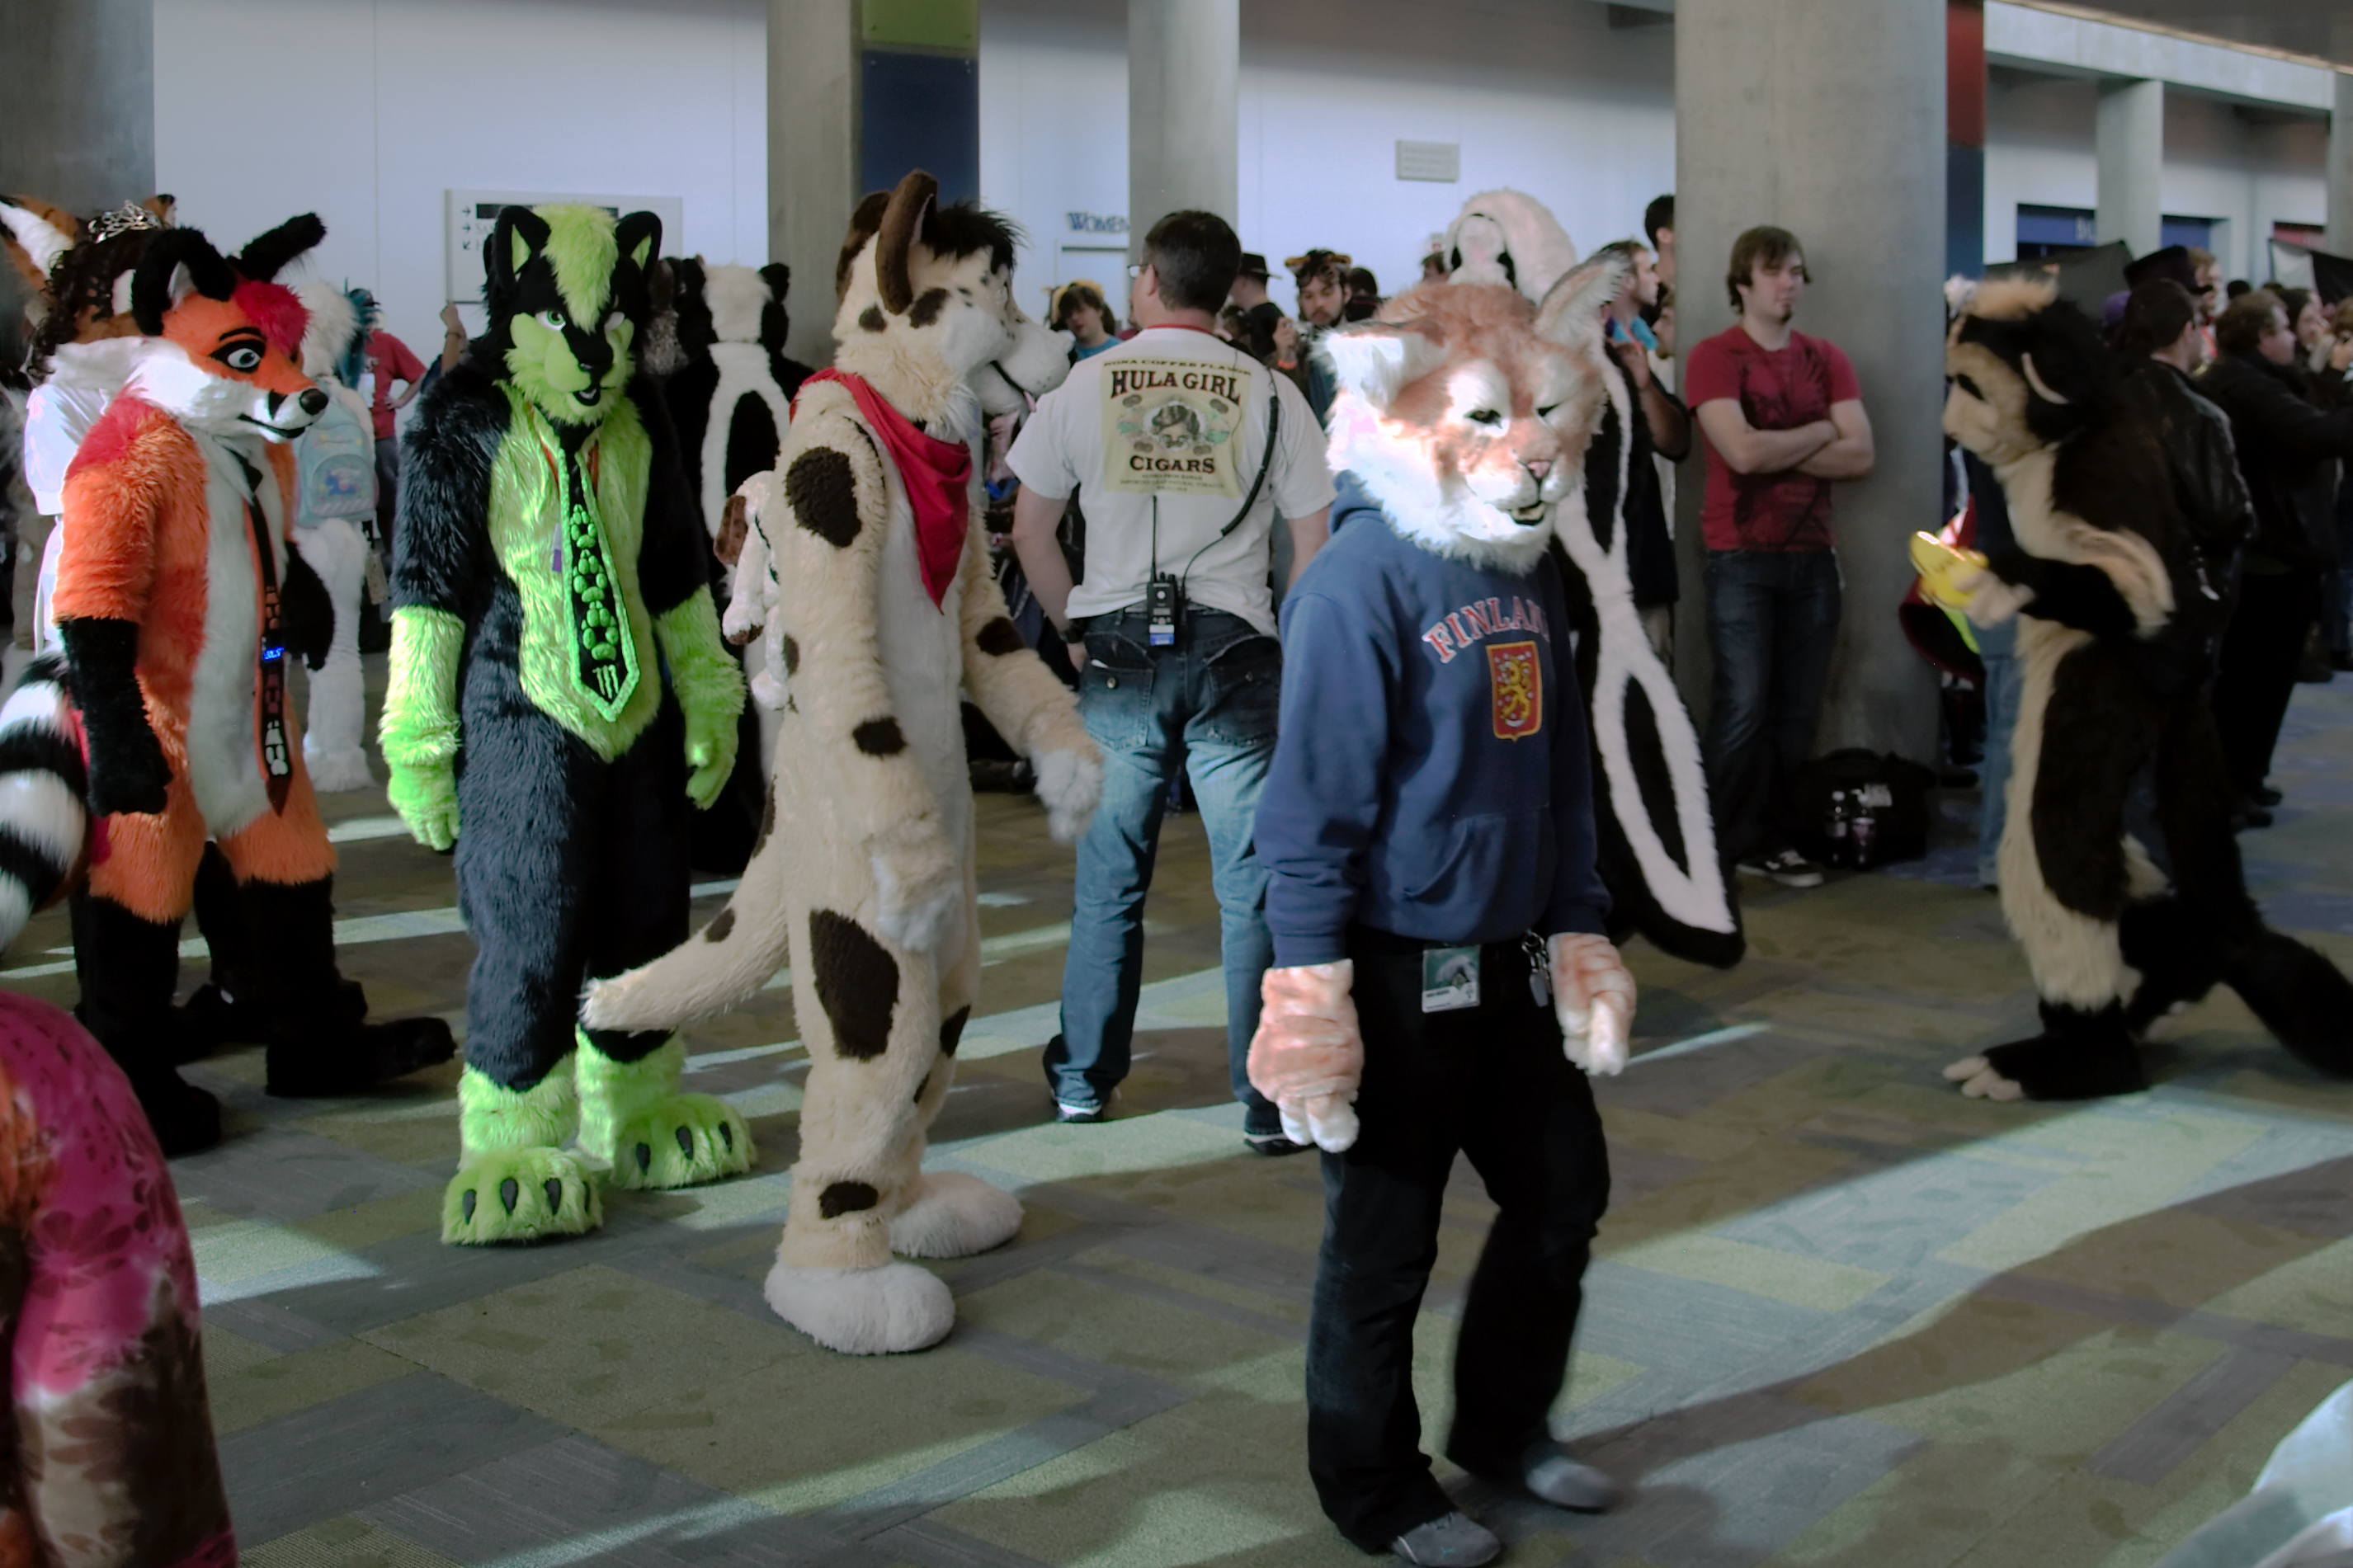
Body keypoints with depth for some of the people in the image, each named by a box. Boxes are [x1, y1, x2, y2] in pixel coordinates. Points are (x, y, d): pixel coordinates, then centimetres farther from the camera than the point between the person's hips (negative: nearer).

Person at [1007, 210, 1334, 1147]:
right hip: (1235, 652, -1)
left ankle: (1084, 1080, 21)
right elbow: (1315, 544, 1)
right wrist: (1297, 651, 12)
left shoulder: (1086, 384, 4)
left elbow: (1030, 530, 8)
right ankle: (1268, 1100, 2)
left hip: (1118, 655, 1)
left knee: (1108, 880, 12)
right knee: (1253, 884, 1)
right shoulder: (1270, 394, 2)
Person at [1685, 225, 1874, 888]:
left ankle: (1777, 839, 13)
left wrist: (1775, 451, -10)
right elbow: (1742, 451, -17)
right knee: (1744, 708, -7)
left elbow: (1859, 455, 0)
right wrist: (1819, 433, -3)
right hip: (1741, 557, -5)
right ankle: (1728, 850, 3)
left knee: (1797, 710, 5)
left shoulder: (1826, 359, 11)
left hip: (1812, 555, 5)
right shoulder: (1713, 357, -4)